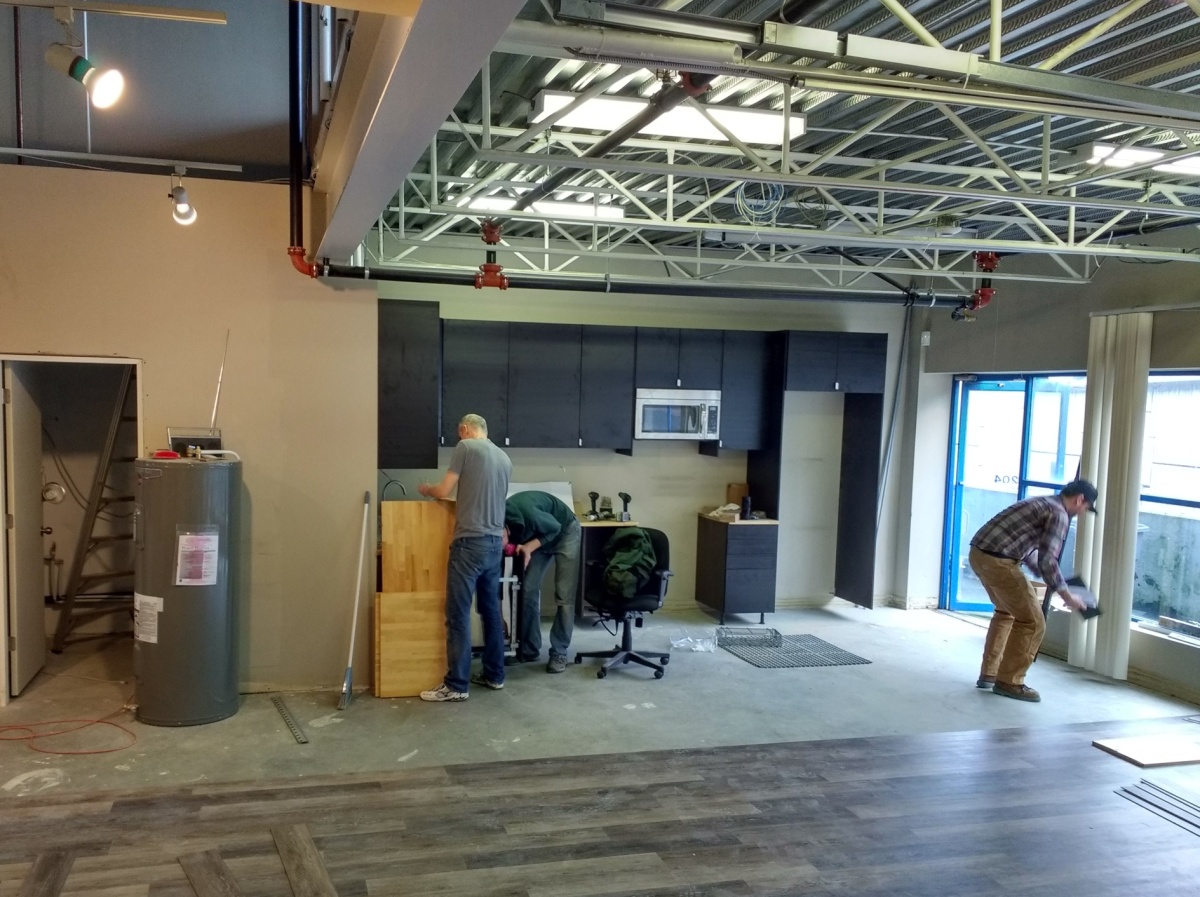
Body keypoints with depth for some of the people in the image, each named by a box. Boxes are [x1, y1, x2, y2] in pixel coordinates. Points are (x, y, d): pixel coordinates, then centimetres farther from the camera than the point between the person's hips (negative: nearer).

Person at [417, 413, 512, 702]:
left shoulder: (465, 447, -5)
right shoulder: (505, 459, 14)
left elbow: (443, 491, -4)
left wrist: (425, 489, 17)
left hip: (470, 542, -7)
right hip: (495, 543, 7)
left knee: (458, 615, -3)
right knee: (491, 610, 16)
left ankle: (456, 685, -1)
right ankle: (495, 674, 23)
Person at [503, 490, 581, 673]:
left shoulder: (527, 514, -41)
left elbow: (555, 528, -21)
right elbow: (515, 541, -4)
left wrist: (529, 547, -30)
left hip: (564, 532, -6)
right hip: (536, 535, 6)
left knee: (564, 595, -8)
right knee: (528, 590, 0)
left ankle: (559, 653, -2)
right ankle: (529, 650, 10)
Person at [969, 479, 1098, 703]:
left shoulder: (1043, 503, 25)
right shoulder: (1059, 514, -5)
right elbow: (1046, 560, -14)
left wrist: (1047, 577, 39)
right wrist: (1067, 595, -5)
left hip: (979, 553, 10)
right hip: (997, 560, -10)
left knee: (1006, 611, 28)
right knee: (1032, 622, 1)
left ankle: (988, 674, 31)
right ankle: (1009, 681, 8)